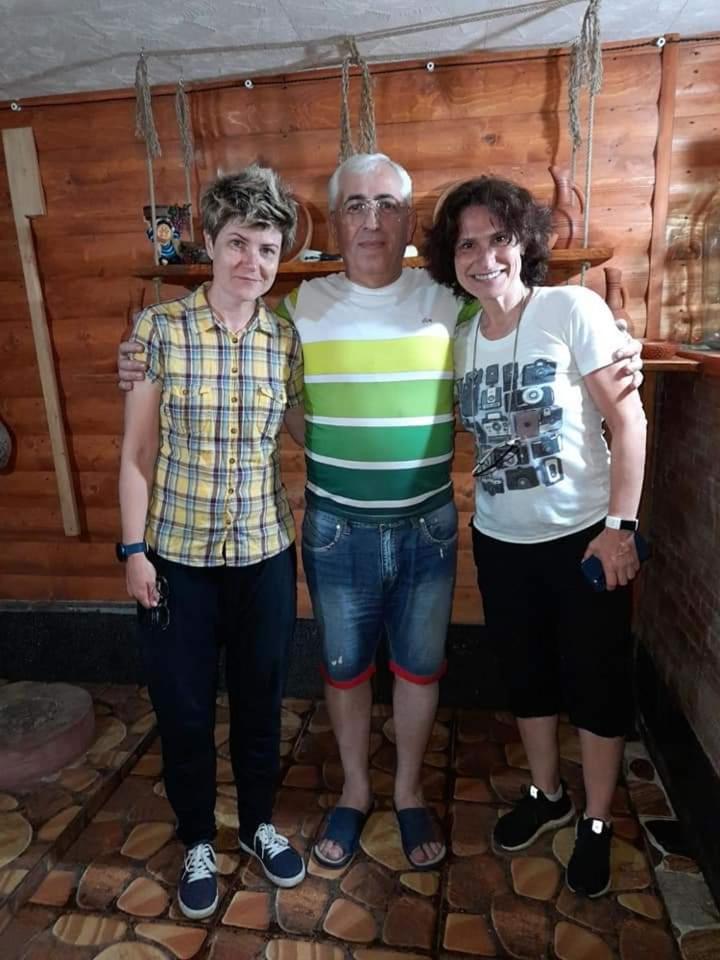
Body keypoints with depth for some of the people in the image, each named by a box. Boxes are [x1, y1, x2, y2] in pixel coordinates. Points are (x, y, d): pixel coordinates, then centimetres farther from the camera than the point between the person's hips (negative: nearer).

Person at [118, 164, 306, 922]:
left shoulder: (288, 341, -2)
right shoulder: (159, 328, -8)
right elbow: (137, 450, -4)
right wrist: (133, 550, -6)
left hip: (265, 553, 2)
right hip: (176, 554, -1)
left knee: (260, 700, 17)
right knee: (183, 709, 14)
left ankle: (259, 824, 43)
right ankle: (197, 841, 40)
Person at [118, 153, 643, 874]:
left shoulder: (452, 306, -3)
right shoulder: (300, 309, -3)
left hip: (428, 526, 1)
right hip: (337, 530, 0)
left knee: (420, 666, 16)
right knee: (344, 667, 16)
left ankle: (409, 792, 41)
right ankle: (354, 791, 41)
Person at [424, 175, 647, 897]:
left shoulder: (572, 309, -11)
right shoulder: (461, 336, 2)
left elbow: (628, 420, -11)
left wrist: (619, 525, -14)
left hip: (583, 535, -4)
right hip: (499, 540, 5)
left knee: (596, 683, 11)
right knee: (526, 677, 19)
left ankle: (596, 823, 35)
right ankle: (548, 795, 44)